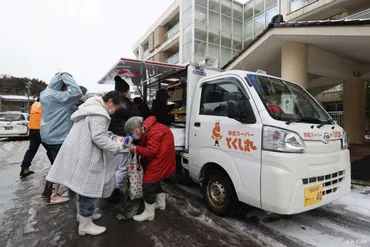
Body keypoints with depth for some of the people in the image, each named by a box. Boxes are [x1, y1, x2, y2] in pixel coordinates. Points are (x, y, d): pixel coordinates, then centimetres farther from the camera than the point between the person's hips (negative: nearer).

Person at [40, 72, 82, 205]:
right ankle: (52, 196, 11)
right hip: (58, 135, -10)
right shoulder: (56, 96, -21)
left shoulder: (46, 93, 8)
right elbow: (77, 93, -29)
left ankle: (47, 190, 31)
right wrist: (66, 77, -20)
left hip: (50, 134, 10)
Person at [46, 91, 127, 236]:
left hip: (80, 153, 11)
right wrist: (118, 147, -17)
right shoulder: (99, 114, -19)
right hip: (85, 156, -11)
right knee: (89, 187, 1)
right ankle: (85, 225, 14)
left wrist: (111, 137, 13)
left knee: (84, 185, 22)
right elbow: (98, 138, -24)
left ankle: (82, 213, 39)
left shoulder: (92, 108, 15)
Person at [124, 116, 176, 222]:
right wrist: (137, 148, -5)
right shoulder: (148, 129, 7)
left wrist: (136, 149, -19)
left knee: (149, 183, -5)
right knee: (155, 179, 23)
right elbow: (147, 146, 12)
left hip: (161, 159, -11)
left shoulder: (153, 132, -25)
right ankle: (161, 203, 40)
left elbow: (152, 152, -28)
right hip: (161, 158, 11)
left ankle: (149, 213, 9)